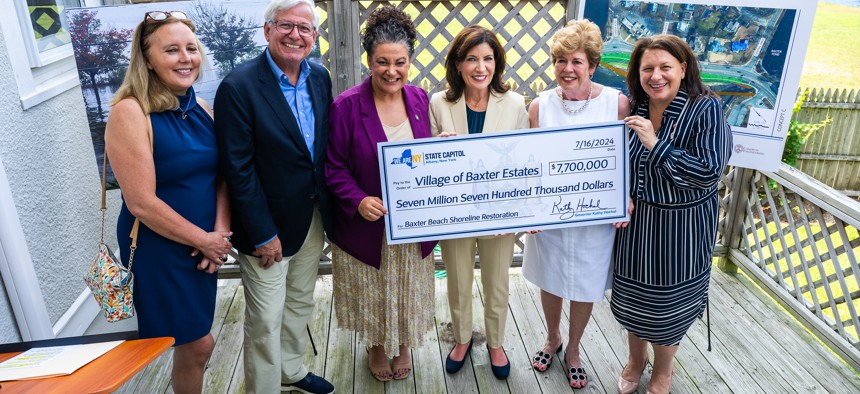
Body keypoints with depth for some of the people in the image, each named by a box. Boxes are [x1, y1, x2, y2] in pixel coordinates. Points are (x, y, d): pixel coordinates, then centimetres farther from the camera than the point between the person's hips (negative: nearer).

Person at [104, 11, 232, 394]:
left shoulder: (200, 108, 2)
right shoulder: (129, 113, -18)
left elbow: (220, 175, 5)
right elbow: (142, 203, -20)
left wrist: (221, 231, -10)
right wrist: (205, 241, -13)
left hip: (205, 244, 6)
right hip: (159, 247, -6)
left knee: (193, 345, 18)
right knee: (198, 345, 5)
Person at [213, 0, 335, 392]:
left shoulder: (320, 77, 1)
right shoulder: (238, 87, -18)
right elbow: (238, 169, -18)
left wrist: (328, 206, 5)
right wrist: (263, 234, -17)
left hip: (313, 217, 7)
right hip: (268, 225, -6)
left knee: (300, 303, 23)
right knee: (265, 320, 6)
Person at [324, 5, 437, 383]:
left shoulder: (419, 99, -2)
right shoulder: (346, 106, -15)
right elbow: (334, 167, -10)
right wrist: (357, 200, -24)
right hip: (367, 224, -3)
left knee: (408, 290, 19)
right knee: (371, 293, 16)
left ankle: (403, 345, 47)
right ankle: (376, 347, 45)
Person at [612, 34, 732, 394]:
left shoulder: (706, 109, -17)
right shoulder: (634, 108, -3)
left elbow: (709, 173, -24)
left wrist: (655, 144, -29)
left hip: (682, 227, -4)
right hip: (636, 220, 4)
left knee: (668, 302, 13)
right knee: (632, 295, 18)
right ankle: (636, 357, 45)